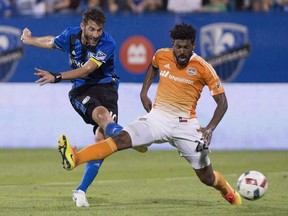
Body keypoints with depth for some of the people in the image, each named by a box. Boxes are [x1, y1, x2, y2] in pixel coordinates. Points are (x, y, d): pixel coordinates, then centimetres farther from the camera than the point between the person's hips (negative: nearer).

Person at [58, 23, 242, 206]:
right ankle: (74, 159, -40)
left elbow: (222, 103, -6)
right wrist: (144, 93, 14)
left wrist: (209, 129, -19)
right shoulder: (161, 56, -2)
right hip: (157, 118, 2)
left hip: (185, 125, -2)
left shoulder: (203, 68, -12)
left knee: (207, 178, 5)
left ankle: (229, 193, 40)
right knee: (120, 139, -22)